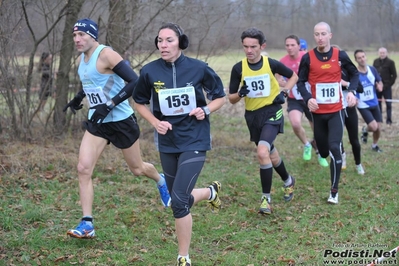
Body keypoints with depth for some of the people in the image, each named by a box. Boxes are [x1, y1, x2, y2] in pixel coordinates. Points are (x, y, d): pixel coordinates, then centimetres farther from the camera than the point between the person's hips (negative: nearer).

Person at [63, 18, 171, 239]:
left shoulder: (106, 55, -20)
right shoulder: (81, 60, 6)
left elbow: (135, 82, -26)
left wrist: (109, 105, -29)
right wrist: (78, 99, 12)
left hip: (121, 121, -6)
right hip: (96, 123, 6)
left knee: (137, 169, 12)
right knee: (83, 168, -11)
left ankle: (161, 182, 47)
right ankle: (87, 225, -9)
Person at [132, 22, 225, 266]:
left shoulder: (198, 68, -11)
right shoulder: (150, 71, -7)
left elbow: (220, 96, 4)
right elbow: (140, 102, 9)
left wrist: (206, 110, -15)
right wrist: (156, 122, -7)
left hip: (194, 141, -4)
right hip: (167, 142, 4)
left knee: (178, 200, -15)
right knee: (180, 200, 15)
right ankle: (211, 192, 51)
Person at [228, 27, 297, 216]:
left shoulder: (271, 64, -11)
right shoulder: (238, 68, -7)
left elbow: (293, 76, 8)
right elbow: (231, 98, -1)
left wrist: (284, 92, -8)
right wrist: (240, 94, -23)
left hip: (272, 111, -4)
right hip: (252, 115, 4)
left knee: (262, 152, -23)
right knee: (270, 154, 19)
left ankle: (266, 197, -10)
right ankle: (288, 181, 48)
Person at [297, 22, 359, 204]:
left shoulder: (340, 56, -5)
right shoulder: (307, 58, -6)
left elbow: (354, 73, 10)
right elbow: (300, 81, 0)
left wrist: (352, 91, -9)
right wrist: (308, 99, -19)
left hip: (336, 111, -1)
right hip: (318, 112, 1)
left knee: (334, 149, -13)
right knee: (324, 152, 9)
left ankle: (334, 192, -2)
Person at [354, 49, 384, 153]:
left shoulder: (372, 69, -4)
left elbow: (380, 82, 9)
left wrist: (380, 87, -13)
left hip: (374, 104, 4)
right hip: (363, 105, -4)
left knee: (378, 128, 7)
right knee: (373, 127, -16)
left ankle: (375, 145, 34)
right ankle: (365, 130, 20)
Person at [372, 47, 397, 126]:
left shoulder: (390, 62, -4)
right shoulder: (375, 62, 8)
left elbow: (394, 75, -4)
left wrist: (388, 84, -10)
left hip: (386, 87, -4)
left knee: (388, 104, -1)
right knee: (377, 103, 10)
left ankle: (389, 121, 4)